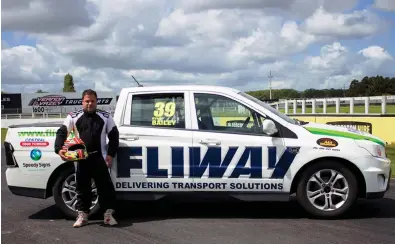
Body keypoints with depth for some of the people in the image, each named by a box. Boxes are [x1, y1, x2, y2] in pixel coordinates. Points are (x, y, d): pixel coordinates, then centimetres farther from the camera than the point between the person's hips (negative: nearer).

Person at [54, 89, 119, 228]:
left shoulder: (105, 117, 6)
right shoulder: (73, 117, 5)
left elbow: (114, 135, 7)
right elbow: (61, 133, 2)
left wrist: (110, 154, -2)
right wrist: (59, 149, -15)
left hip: (99, 158, 0)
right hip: (80, 159, 1)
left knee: (105, 185, 0)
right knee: (82, 187, 8)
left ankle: (108, 214, 10)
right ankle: (82, 215, 18)